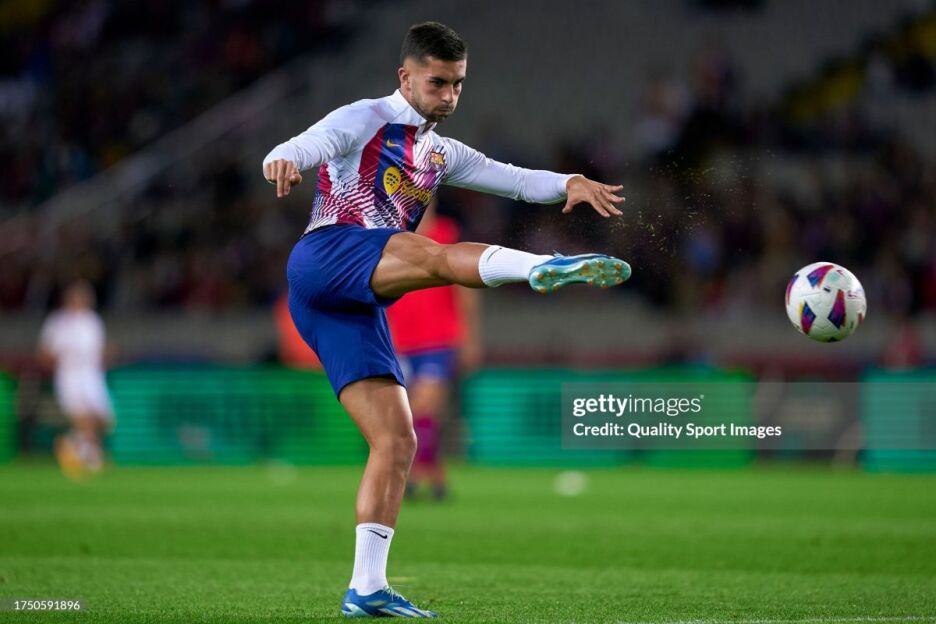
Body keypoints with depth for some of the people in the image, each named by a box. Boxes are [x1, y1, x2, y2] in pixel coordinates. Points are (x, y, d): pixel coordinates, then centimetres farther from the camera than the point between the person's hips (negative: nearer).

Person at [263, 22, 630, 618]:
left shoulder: (440, 154, 27)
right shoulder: (364, 120, 7)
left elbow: (512, 178, 18)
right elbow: (299, 149, -9)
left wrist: (569, 183, -4)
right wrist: (282, 162, -35)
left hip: (357, 307, 8)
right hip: (325, 257, -8)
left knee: (397, 442, -1)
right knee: (435, 254, -34)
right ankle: (546, 268, -63)